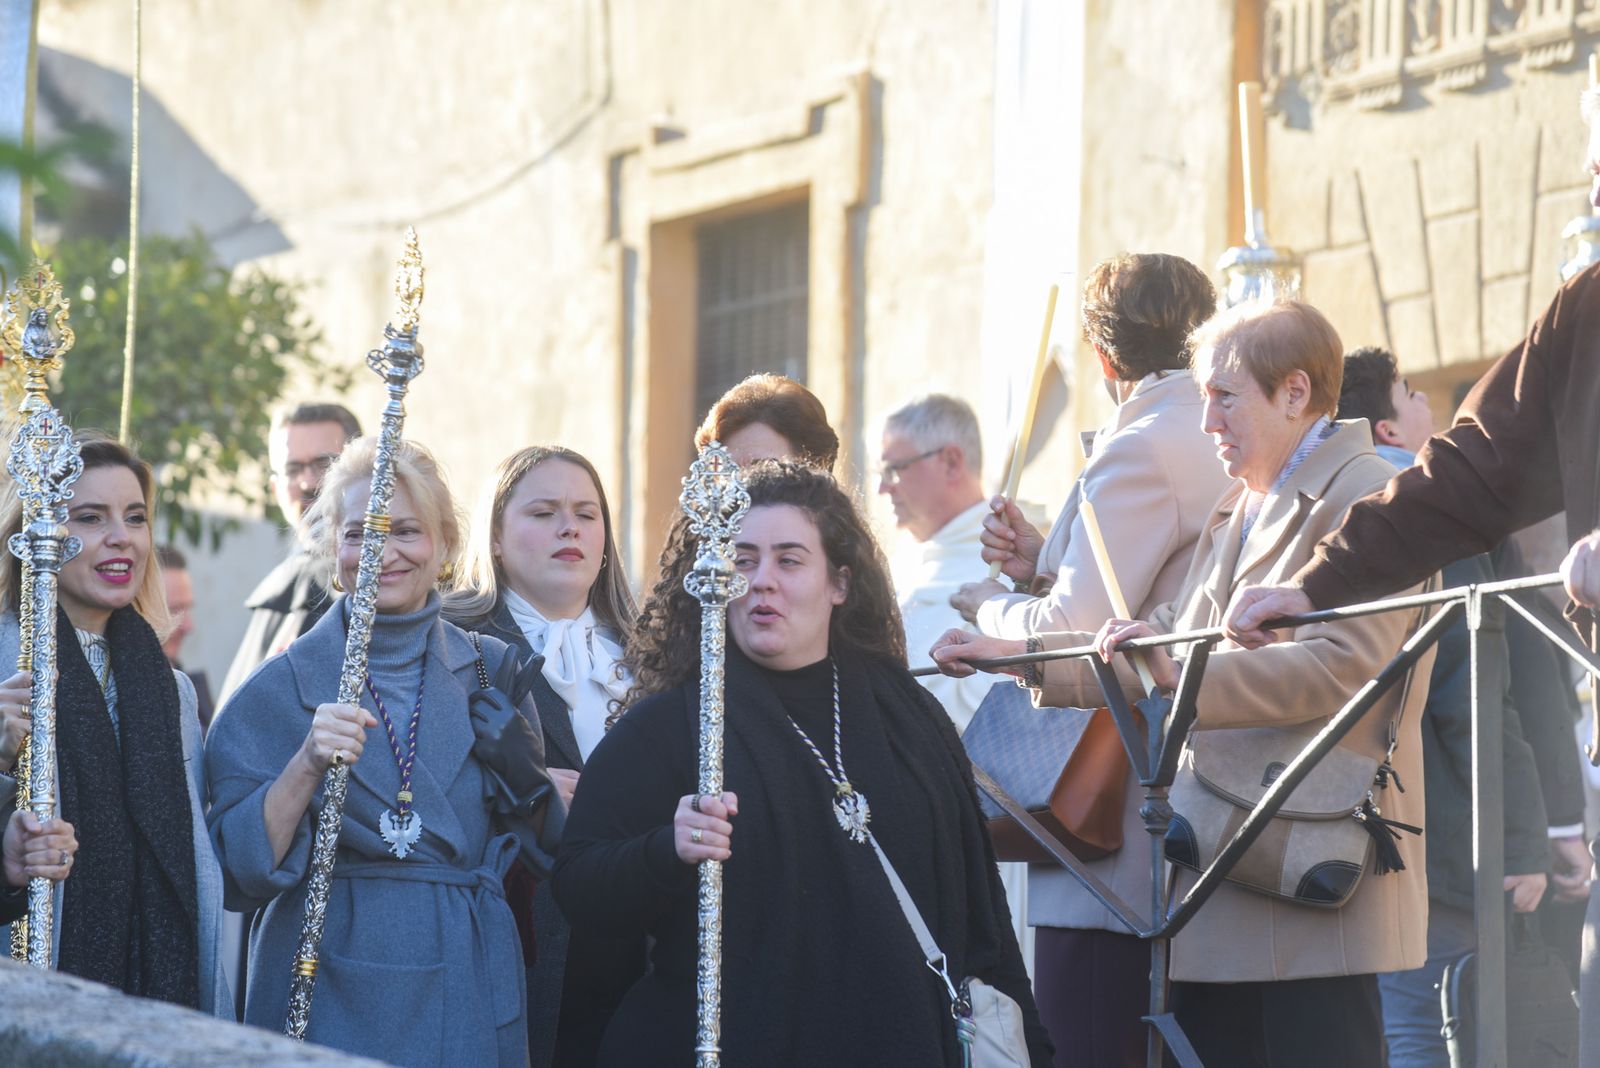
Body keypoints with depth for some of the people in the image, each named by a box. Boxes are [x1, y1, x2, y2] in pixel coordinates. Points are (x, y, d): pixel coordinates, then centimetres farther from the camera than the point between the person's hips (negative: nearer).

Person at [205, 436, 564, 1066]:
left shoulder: (491, 672, 7)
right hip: (333, 993, -3)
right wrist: (306, 766, -23)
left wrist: (530, 783, -8)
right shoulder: (281, 688, -2)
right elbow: (241, 872, -9)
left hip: (469, 992, 3)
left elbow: (547, 854, 12)